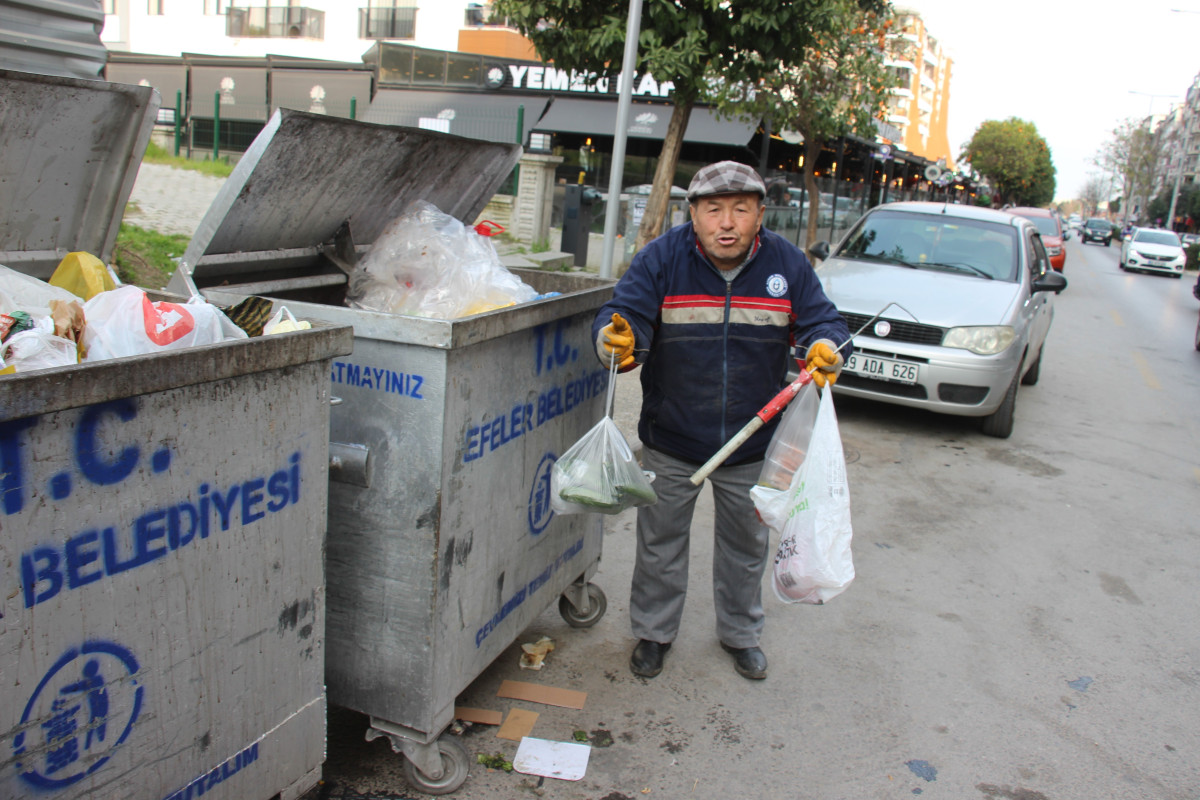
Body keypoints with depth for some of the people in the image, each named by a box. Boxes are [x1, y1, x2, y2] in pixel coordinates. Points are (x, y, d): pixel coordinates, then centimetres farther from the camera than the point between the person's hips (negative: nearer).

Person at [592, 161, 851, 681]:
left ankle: (740, 633, 43)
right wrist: (615, 338, -43)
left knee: (745, 543, 19)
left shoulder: (787, 263, -8)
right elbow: (624, 314, -20)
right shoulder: (662, 258, -14)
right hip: (670, 441, -1)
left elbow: (820, 321, -3)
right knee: (661, 541, 14)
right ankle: (654, 632, 37)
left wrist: (825, 348, -27)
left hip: (752, 443, 2)